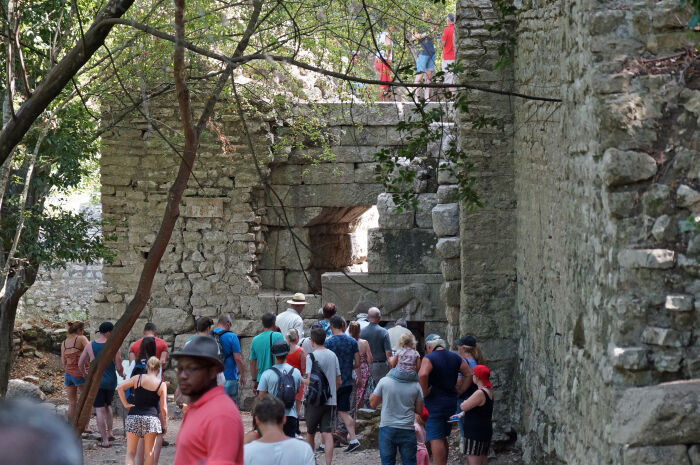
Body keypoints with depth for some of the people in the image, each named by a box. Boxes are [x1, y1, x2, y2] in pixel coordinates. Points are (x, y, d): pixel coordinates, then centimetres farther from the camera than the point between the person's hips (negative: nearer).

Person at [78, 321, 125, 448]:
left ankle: (105, 440, -3)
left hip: (96, 381, -1)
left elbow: (80, 364, 6)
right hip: (110, 382, 1)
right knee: (108, 405, 25)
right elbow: (119, 367, -9)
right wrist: (122, 375, 14)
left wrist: (84, 374, 26)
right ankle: (109, 432, 19)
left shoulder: (90, 346, -2)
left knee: (100, 410, 1)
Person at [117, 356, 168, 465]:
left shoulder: (138, 378, 4)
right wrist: (164, 425, 10)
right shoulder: (161, 385, 1)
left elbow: (120, 388, -3)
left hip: (133, 417, 1)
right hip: (151, 418, -1)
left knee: (130, 452, 6)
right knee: (149, 452, 10)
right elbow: (163, 408, 0)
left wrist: (126, 404, 3)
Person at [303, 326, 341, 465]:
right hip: (330, 401, 4)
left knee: (310, 433, 14)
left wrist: (301, 380, 3)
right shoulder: (333, 355, 6)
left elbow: (310, 381, -17)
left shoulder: (312, 356, -11)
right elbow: (339, 381, 9)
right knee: (327, 434, -3)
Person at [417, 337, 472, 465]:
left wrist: (424, 392, -19)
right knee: (443, 437, 18)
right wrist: (459, 391, 9)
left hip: (435, 403, -7)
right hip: (451, 401, 7)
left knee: (436, 439, -5)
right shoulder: (455, 358, 9)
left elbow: (422, 374, -31)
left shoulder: (429, 358, -11)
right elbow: (470, 374, 5)